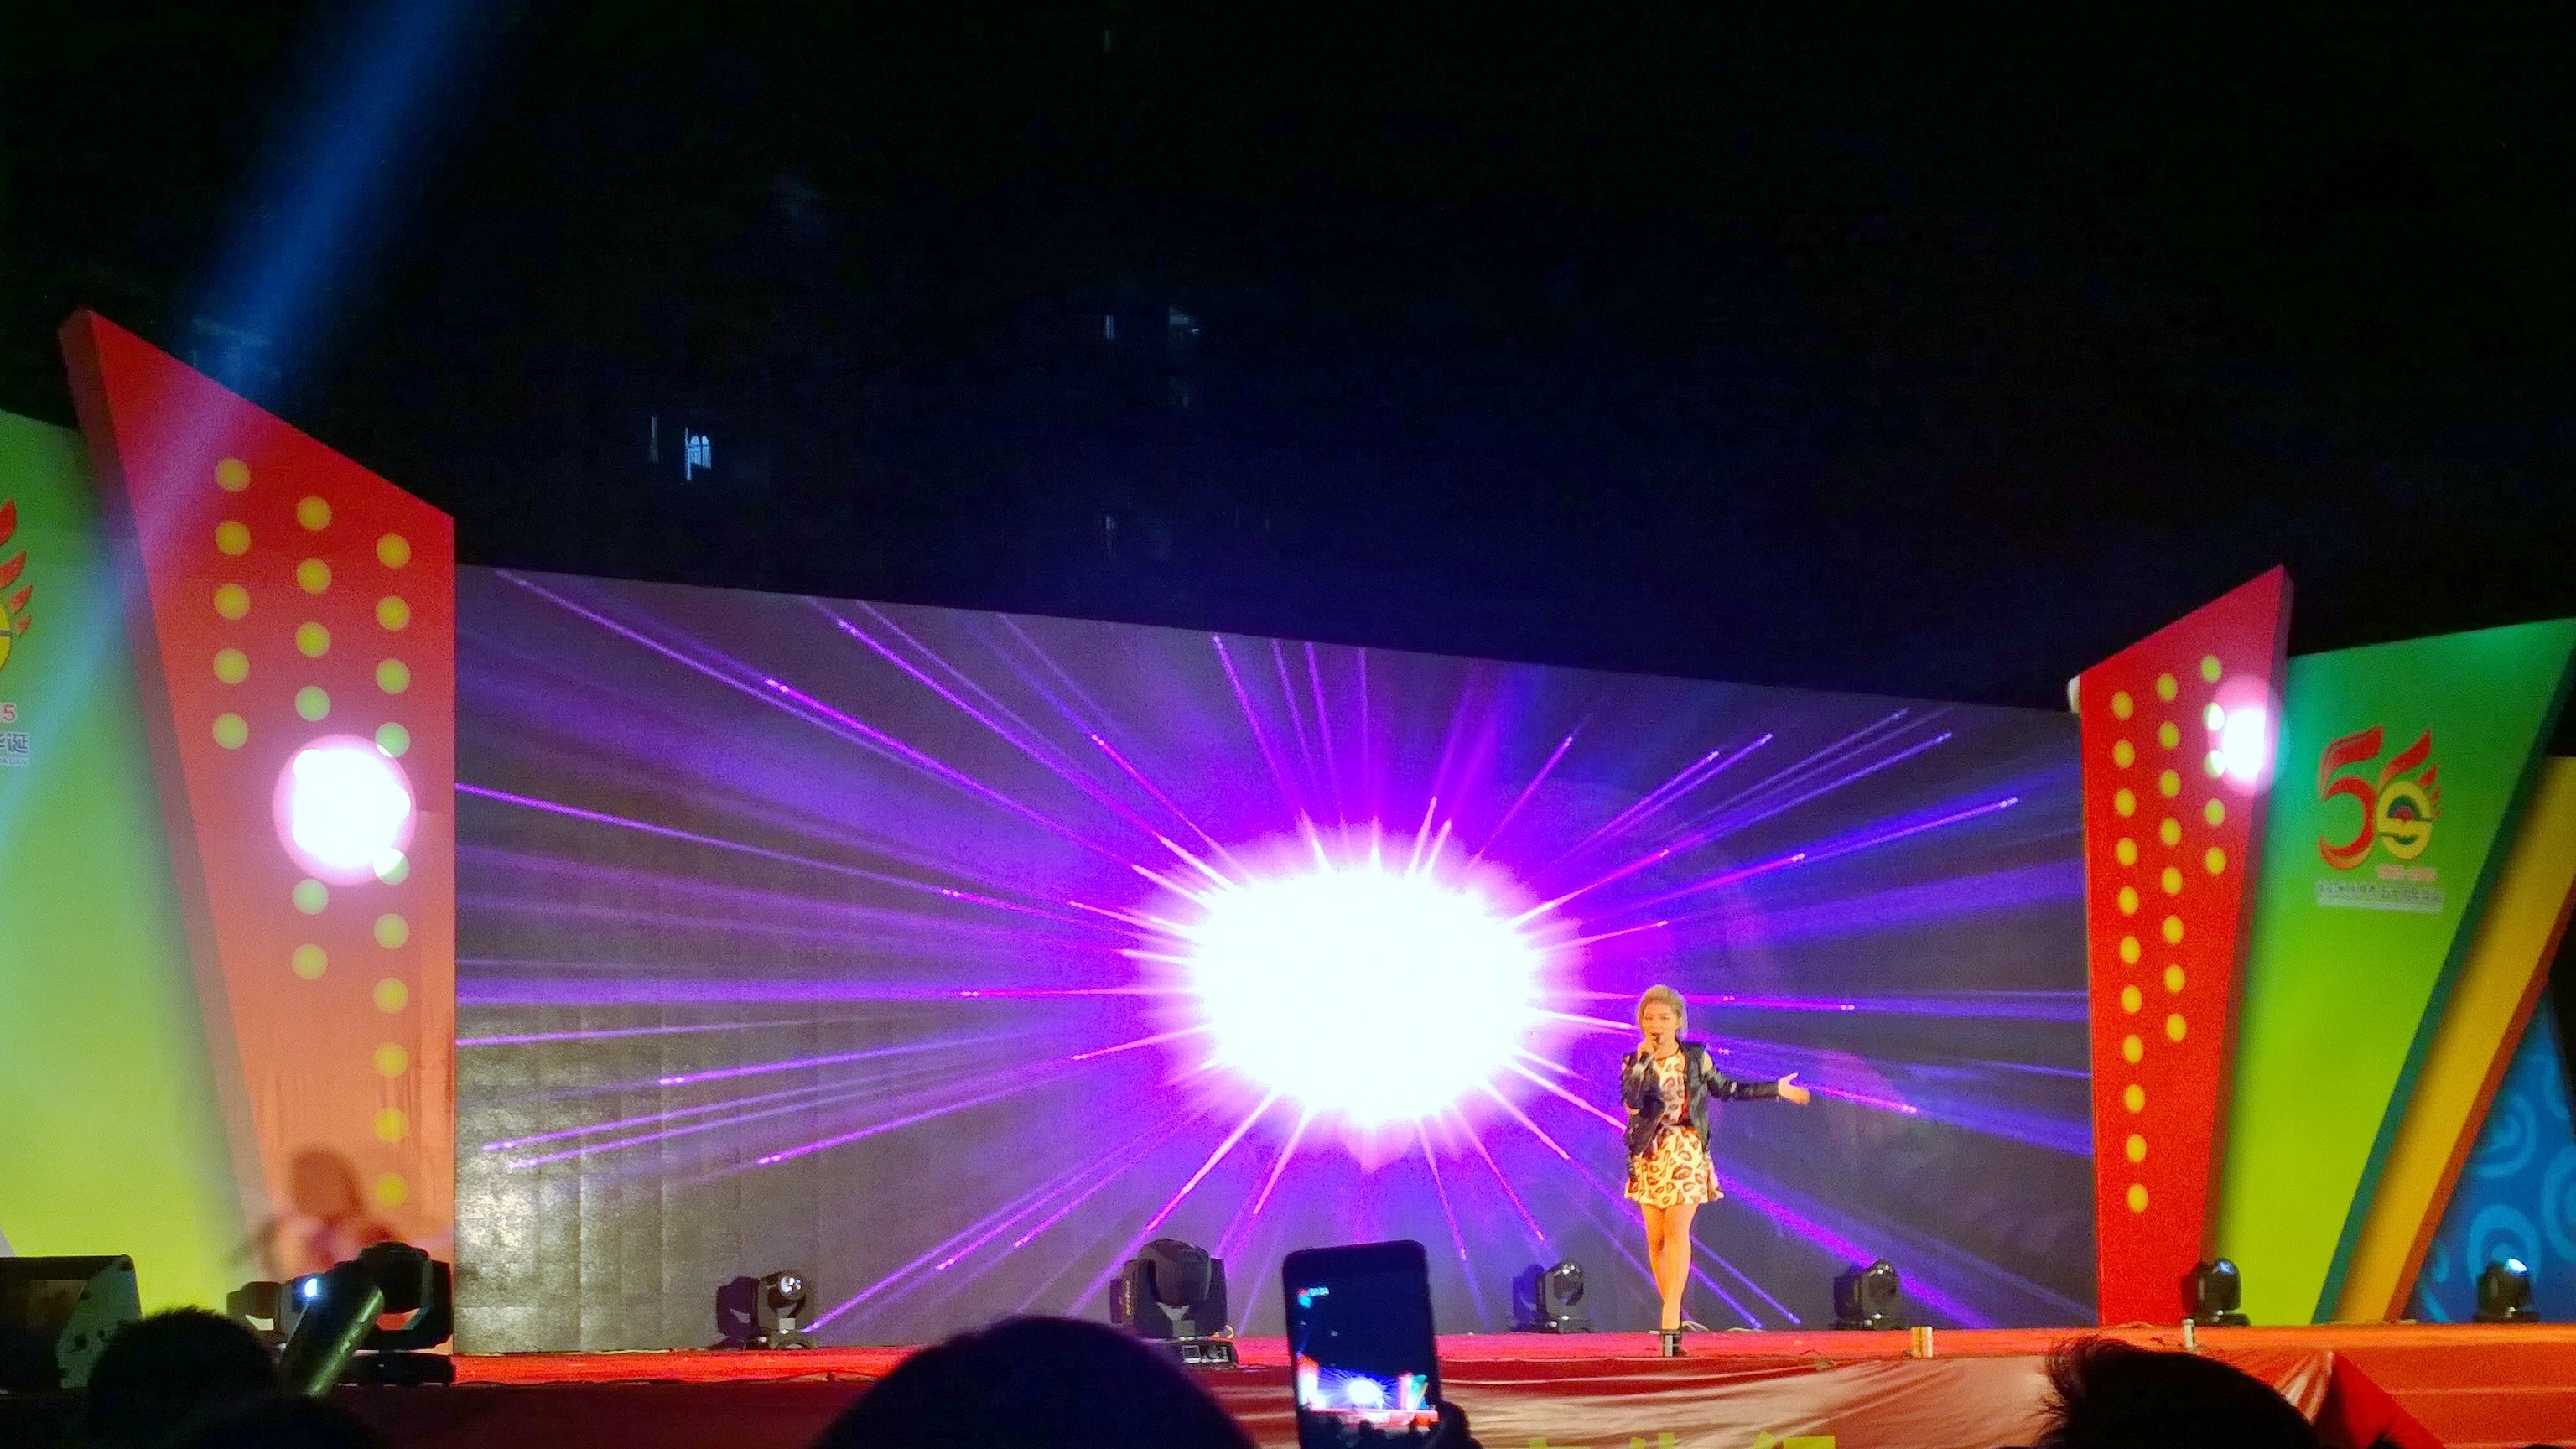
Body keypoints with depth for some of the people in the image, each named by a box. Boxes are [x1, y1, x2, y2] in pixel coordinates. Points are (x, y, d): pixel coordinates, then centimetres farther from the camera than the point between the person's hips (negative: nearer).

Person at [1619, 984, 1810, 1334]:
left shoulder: (1696, 1057, 5)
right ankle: (1673, 1313, 14)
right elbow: (1632, 1102, -17)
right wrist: (1644, 1058, -18)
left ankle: (1671, 1313, -20)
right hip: (1650, 1154, 1)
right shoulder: (1634, 1063, 1)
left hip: (1686, 1151, -1)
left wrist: (1775, 1089, 24)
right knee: (1655, 1237, 2)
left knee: (1677, 1229, -14)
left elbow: (1725, 1089, 21)